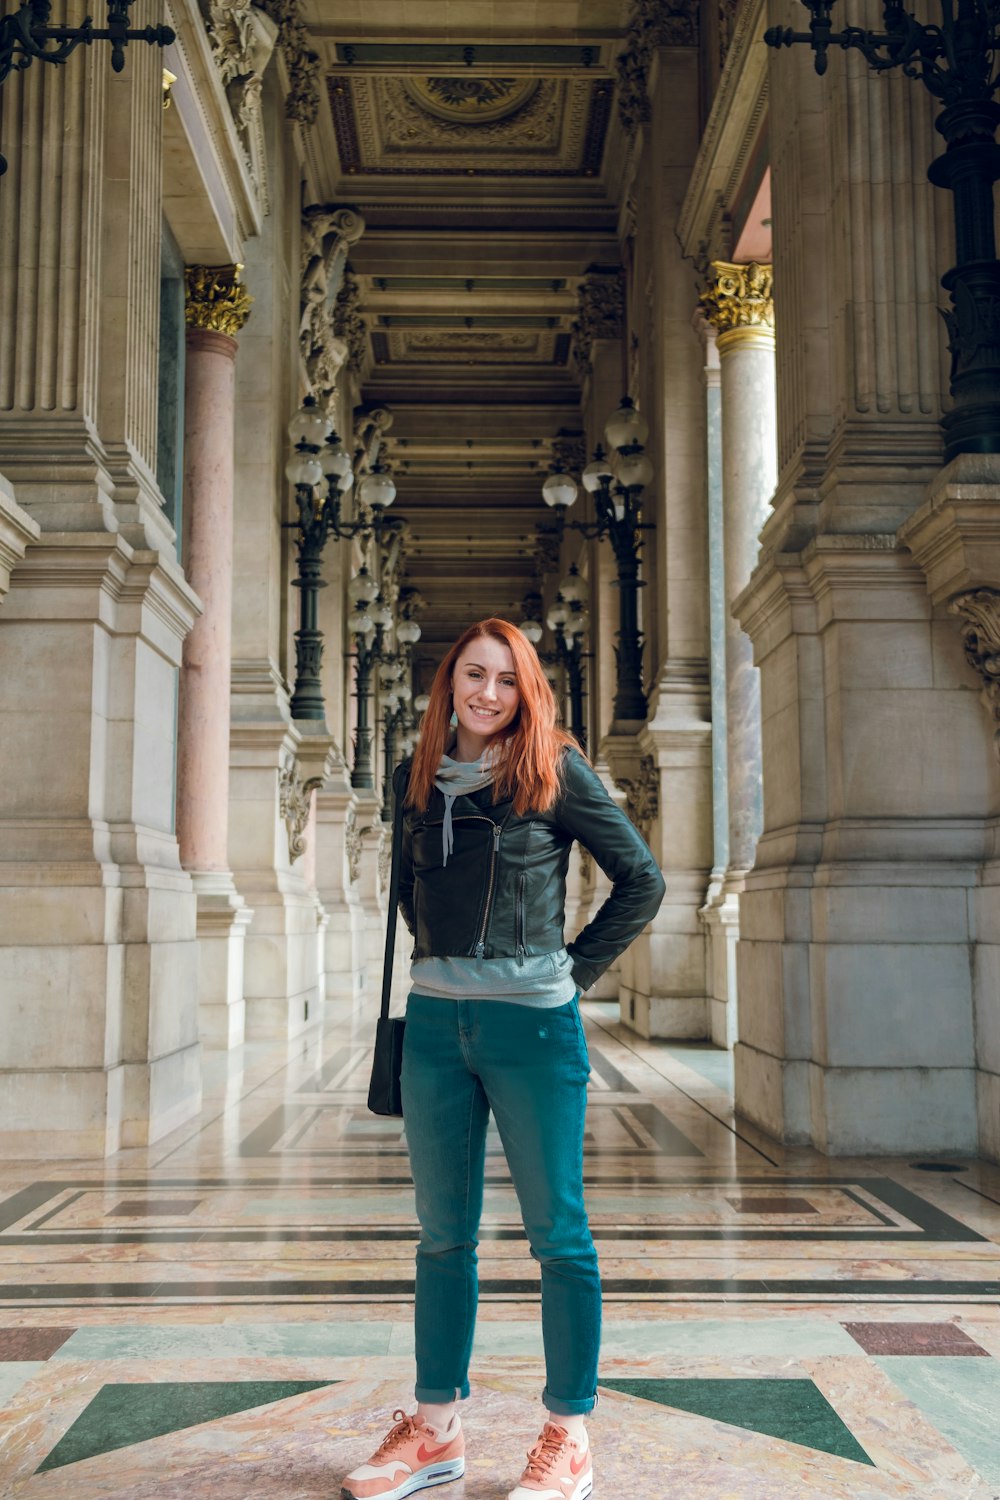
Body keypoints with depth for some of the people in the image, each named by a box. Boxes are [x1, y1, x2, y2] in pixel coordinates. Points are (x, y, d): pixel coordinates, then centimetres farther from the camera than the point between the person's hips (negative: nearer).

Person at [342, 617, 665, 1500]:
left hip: (532, 1025, -5)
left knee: (558, 1235, 4)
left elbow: (642, 881, -1)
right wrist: (436, 958, 12)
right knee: (443, 1235, 13)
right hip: (434, 1021, 5)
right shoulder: (417, 780, 9)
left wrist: (575, 970, -3)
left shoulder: (555, 772, -4)